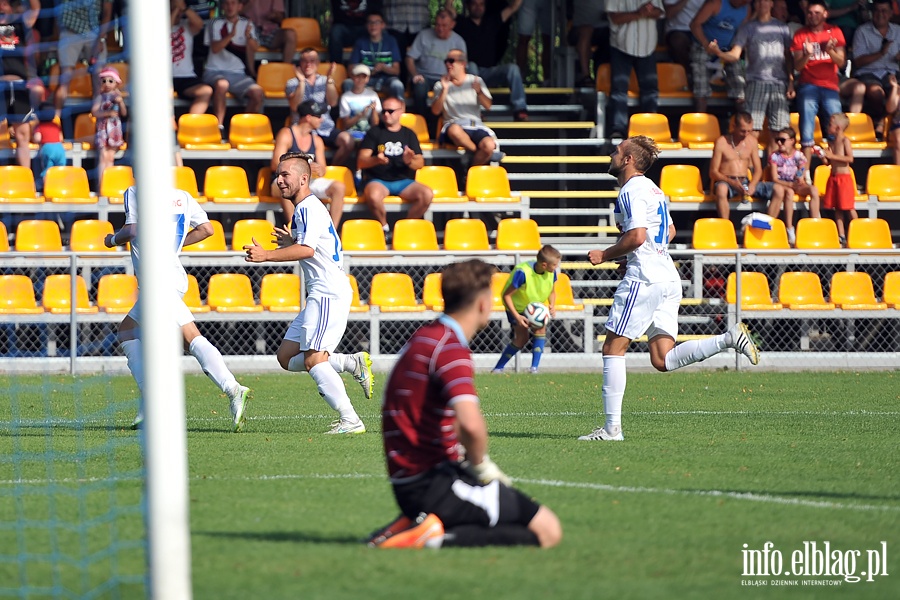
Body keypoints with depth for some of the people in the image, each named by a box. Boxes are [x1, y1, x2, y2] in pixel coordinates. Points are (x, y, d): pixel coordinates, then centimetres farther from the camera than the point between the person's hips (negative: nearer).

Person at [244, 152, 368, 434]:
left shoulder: (309, 208, -11)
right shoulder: (304, 209, 21)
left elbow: (307, 250, -27)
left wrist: (266, 255, -28)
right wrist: (291, 242, 23)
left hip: (329, 293, -11)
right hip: (320, 294, 11)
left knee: (313, 359, -18)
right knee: (286, 357, 8)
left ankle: (350, 420, -20)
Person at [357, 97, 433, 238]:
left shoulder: (409, 134, 15)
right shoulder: (374, 132, 8)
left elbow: (420, 163, 8)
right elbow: (361, 162, 0)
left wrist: (410, 161, -16)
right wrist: (376, 160, -22)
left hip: (403, 180, 3)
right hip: (378, 180, -3)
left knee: (427, 194, -26)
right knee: (373, 196, -38)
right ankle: (384, 228, -11)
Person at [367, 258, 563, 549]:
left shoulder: (425, 338, 13)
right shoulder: (451, 349, -18)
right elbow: (471, 424, -33)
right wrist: (481, 465, -14)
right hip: (435, 482, -10)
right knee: (547, 530, -7)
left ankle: (418, 524, 10)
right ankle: (442, 536, -15)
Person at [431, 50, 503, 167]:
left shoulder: (476, 81, 14)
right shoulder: (440, 85, 12)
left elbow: (487, 106, 3)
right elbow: (435, 111, -1)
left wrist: (479, 91, -16)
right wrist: (444, 90, -12)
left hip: (475, 125, 1)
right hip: (454, 124, -1)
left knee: (489, 146, -32)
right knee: (455, 130, -42)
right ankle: (477, 151, -17)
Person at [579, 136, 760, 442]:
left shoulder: (631, 191, -10)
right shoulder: (652, 190, 20)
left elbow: (637, 236, -21)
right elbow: (670, 231, 32)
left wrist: (605, 255, -8)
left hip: (644, 279, -9)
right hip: (668, 279, 9)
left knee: (613, 348, -3)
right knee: (663, 360, 4)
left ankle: (612, 427, -4)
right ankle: (729, 339, -7)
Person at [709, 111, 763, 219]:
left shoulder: (752, 141, 9)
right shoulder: (722, 142, -5)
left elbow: (758, 170, 11)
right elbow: (713, 172, -6)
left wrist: (752, 184, -13)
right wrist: (732, 182, -23)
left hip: (745, 182, 4)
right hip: (725, 182, -4)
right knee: (721, 189, -41)